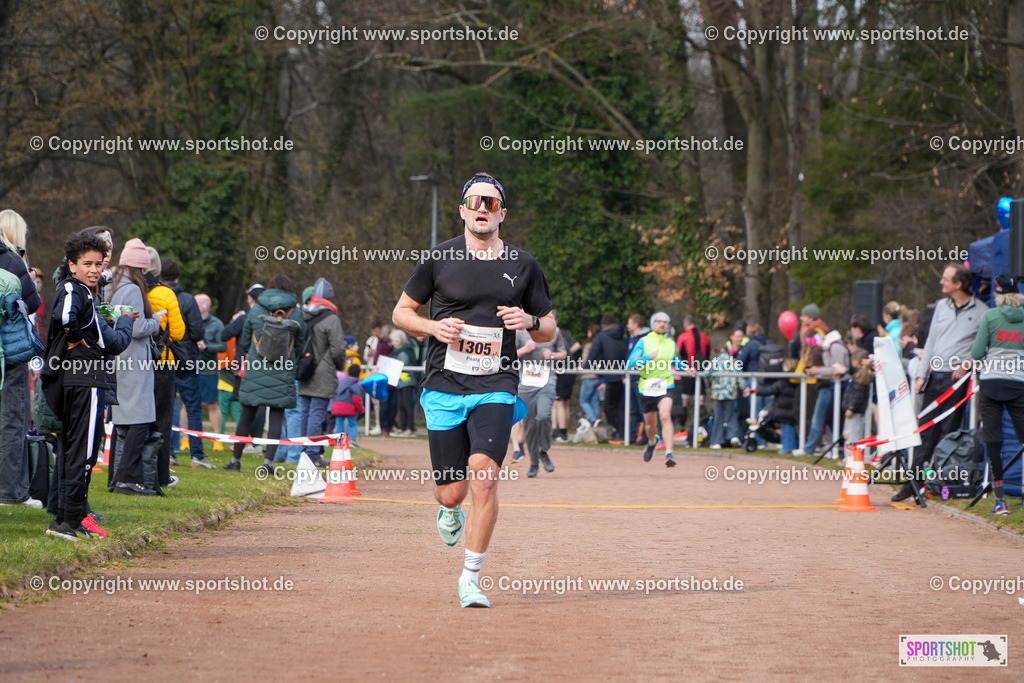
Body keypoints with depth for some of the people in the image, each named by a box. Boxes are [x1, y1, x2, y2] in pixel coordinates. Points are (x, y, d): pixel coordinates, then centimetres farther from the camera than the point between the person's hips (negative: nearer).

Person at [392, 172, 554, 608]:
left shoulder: (523, 265, 7)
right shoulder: (439, 259, 4)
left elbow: (549, 331, 14)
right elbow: (401, 313, 11)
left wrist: (529, 321, -9)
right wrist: (433, 327, -9)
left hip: (495, 388, 0)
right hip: (444, 388, 0)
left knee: (484, 474, -20)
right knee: (452, 491, -1)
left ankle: (471, 579, -10)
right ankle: (449, 511, 39)